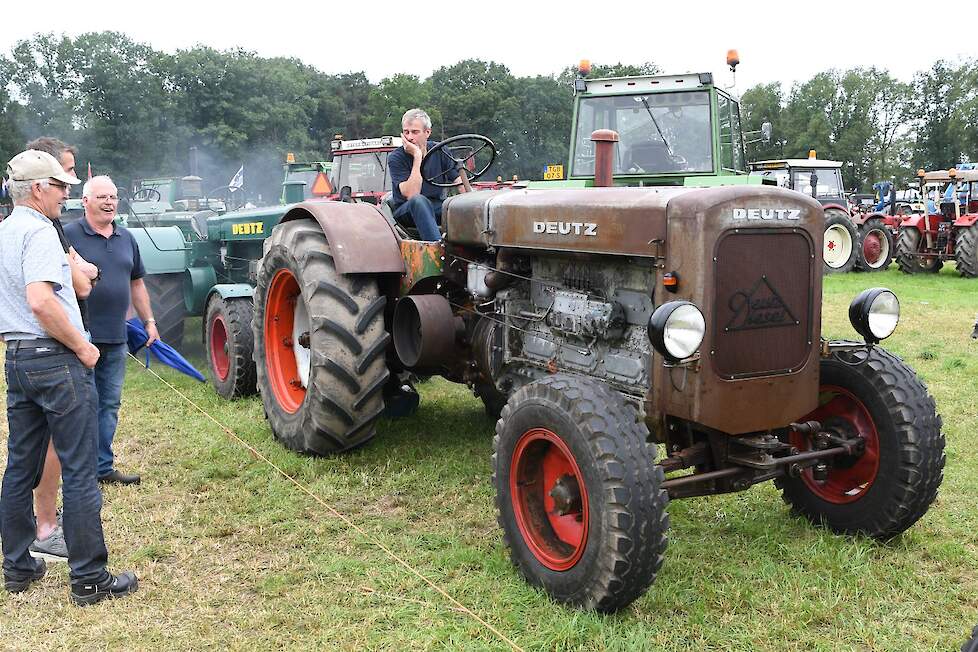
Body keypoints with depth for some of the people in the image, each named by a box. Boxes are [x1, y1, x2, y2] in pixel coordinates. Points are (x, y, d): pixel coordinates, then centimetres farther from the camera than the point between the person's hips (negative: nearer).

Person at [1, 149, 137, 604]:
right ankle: (89, 578, 2)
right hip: (55, 360, -9)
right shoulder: (39, 231, -14)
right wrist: (82, 346, -17)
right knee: (79, 472, -3)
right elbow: (41, 301, -26)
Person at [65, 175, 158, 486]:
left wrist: (149, 322, 17)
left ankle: (102, 467, 21)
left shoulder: (126, 238, 13)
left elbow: (136, 283, 21)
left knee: (109, 405, 12)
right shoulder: (69, 236, -7)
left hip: (115, 339, 6)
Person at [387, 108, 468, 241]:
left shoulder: (440, 151, 3)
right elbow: (411, 194, -23)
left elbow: (461, 183, -3)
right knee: (419, 200, -37)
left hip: (438, 209, 4)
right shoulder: (395, 158, -9)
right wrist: (417, 156, -22)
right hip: (406, 212, -3)